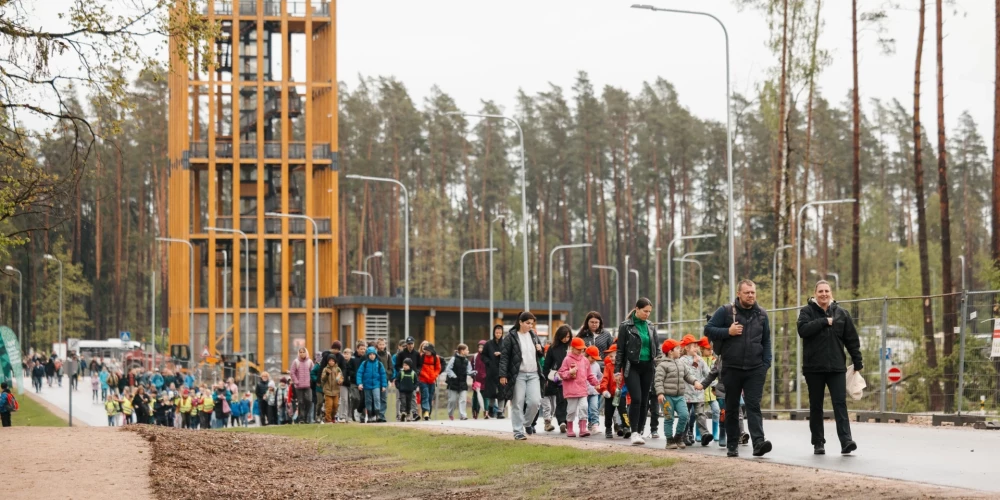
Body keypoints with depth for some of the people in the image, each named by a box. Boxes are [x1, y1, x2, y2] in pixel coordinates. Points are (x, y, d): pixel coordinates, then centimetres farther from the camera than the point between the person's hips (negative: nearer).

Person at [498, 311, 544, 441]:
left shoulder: (534, 336, 13)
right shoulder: (511, 337, -5)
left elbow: (540, 355, 27)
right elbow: (504, 356, -6)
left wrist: (540, 349, 3)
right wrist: (503, 375, -12)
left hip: (533, 374, 5)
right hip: (518, 375, -5)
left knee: (535, 401, -5)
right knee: (518, 404, -2)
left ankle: (528, 422, 20)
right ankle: (518, 431, 5)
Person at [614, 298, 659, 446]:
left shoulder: (651, 328, 10)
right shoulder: (626, 326, -2)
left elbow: (657, 349, 17)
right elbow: (620, 350, -2)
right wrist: (617, 371, -5)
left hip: (647, 367, 5)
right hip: (632, 367, -5)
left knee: (644, 401, 4)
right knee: (636, 399, -15)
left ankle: (639, 431, 11)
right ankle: (634, 433, -11)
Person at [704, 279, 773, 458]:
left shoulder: (761, 314, 8)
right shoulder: (725, 311, -1)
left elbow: (766, 341, 13)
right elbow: (708, 330, 0)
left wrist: (766, 363, 4)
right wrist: (728, 332, -14)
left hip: (755, 369, 1)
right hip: (731, 368, -1)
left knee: (753, 406, -9)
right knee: (731, 408, 7)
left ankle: (758, 443, -20)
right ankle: (732, 445, 15)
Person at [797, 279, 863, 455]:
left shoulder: (841, 313, 7)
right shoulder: (807, 311, 3)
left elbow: (852, 340, 8)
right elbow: (803, 329, -17)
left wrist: (857, 363, 6)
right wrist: (824, 322, -17)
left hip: (837, 368, 1)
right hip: (814, 368, 0)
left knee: (840, 403, -9)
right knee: (816, 406, 5)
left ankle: (846, 441, -16)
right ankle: (818, 443, 12)